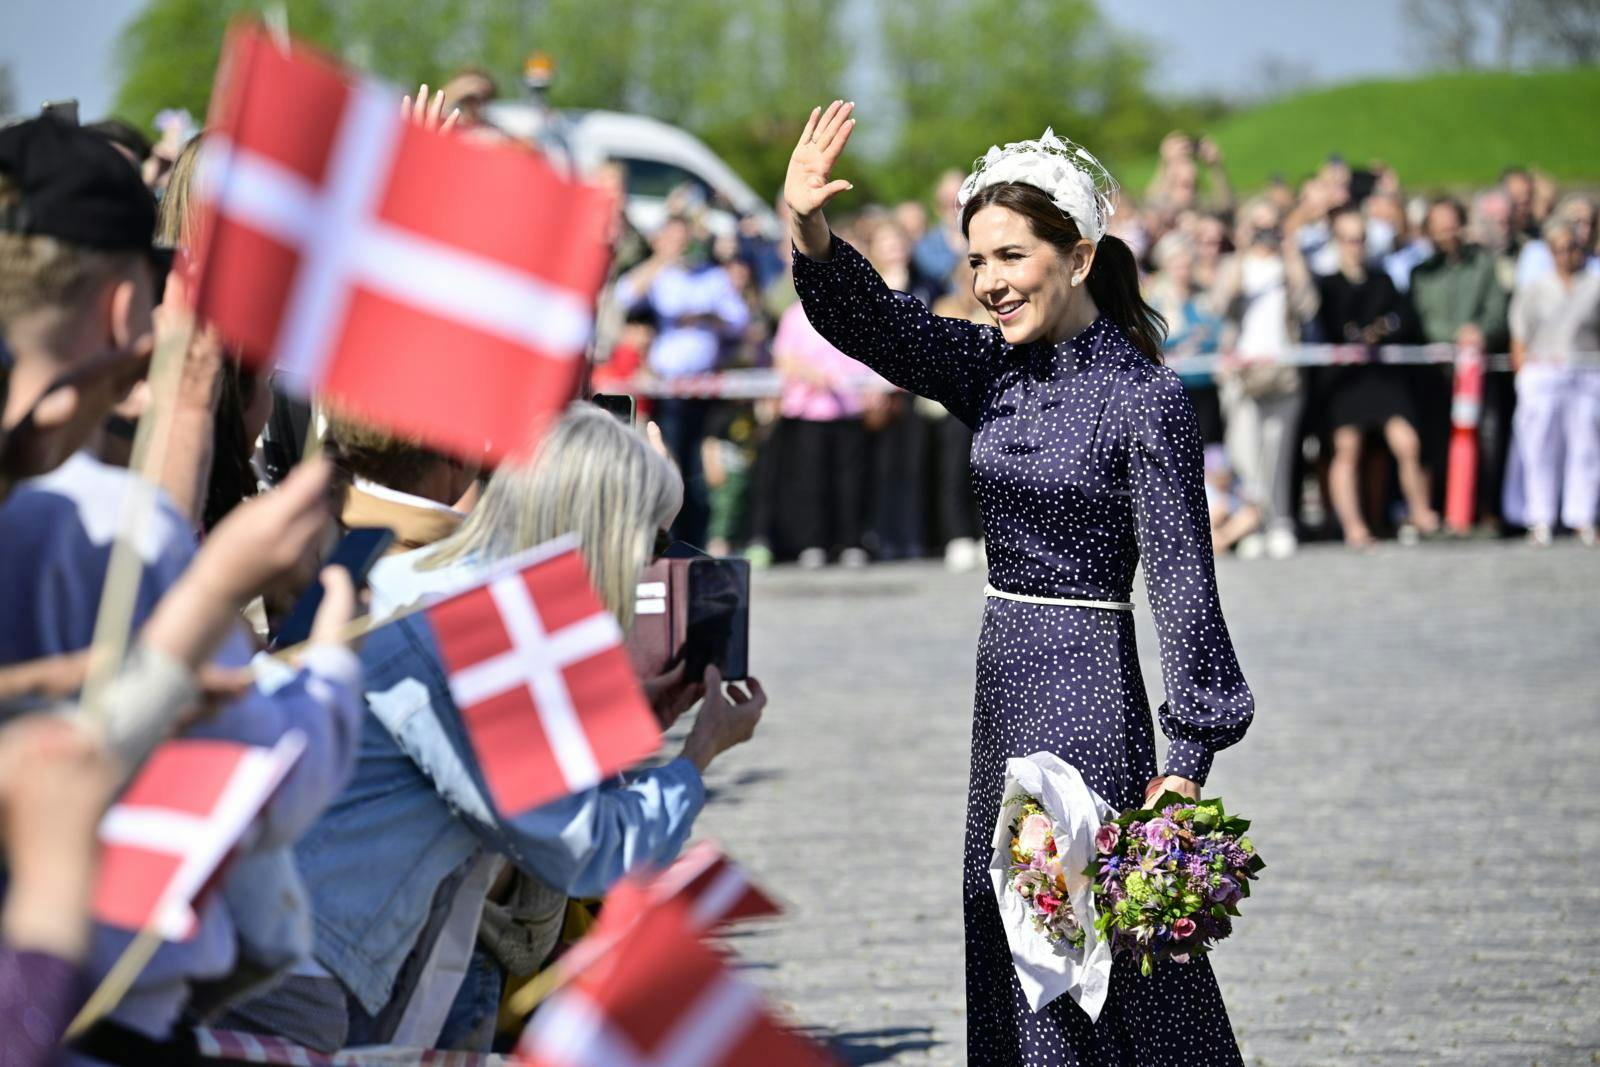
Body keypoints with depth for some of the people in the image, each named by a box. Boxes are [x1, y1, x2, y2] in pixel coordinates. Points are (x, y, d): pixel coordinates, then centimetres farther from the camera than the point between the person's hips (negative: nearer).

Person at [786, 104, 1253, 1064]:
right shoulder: (995, 371, 7)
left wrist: (1187, 760, -16)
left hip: (1087, 694, -8)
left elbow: (1181, 580, -14)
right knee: (1009, 958, 12)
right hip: (1005, 687, 8)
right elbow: (869, 320, -3)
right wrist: (807, 227, -24)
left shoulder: (1144, 399, -13)